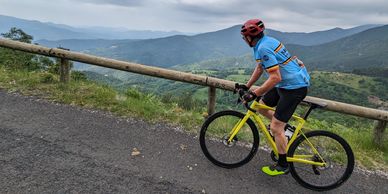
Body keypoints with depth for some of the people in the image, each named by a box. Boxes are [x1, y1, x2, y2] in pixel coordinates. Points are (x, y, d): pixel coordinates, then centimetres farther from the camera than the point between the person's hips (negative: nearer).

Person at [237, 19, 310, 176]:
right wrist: (246, 86, 18)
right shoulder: (266, 41, 8)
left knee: (275, 128, -4)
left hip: (294, 87, -10)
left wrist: (253, 94, -24)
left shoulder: (264, 48, -23)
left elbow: (275, 78, -28)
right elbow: (259, 68, 18)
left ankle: (282, 166, 12)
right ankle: (284, 127, 30)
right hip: (286, 83, 10)